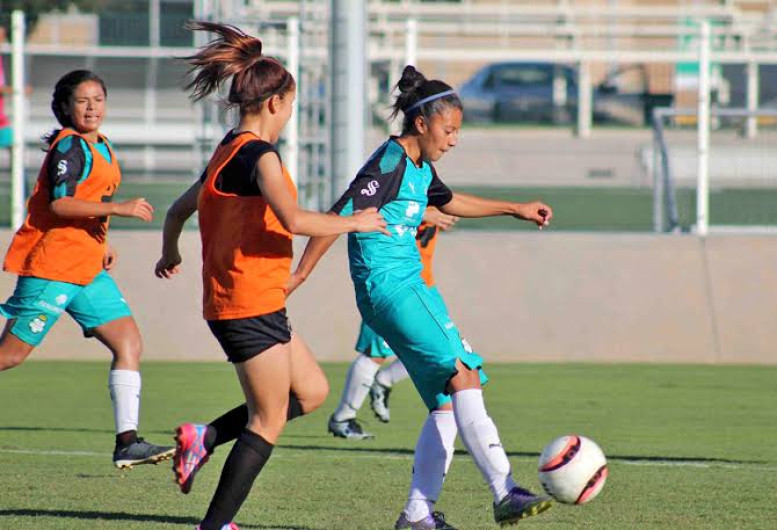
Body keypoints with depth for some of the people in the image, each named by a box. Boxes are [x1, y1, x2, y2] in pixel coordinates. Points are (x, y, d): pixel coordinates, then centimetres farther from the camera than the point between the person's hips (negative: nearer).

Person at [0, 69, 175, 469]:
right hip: (51, 266, -9)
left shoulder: (102, 147, 16)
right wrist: (120, 208, -25)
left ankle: (127, 442, -7)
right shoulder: (69, 146, -11)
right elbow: (59, 203, -22)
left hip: (87, 270, 9)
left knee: (129, 342, -3)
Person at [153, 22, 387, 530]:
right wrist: (354, 222, -15)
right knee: (269, 423, -3)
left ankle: (206, 437, 10)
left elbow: (178, 210, 24)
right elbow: (292, 219, -29)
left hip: (228, 303, 10)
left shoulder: (226, 153, 12)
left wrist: (170, 254, 44)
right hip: (252, 304, -10)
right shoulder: (259, 154, -15)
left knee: (312, 391, 16)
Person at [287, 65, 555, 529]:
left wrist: (515, 209, 38)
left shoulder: (419, 167, 15)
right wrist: (299, 277, -21)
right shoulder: (389, 165, -15)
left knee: (449, 401, 7)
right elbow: (339, 218, -20)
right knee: (464, 375, -19)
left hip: (412, 288, 11)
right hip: (387, 289, -11)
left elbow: (448, 202, 35)